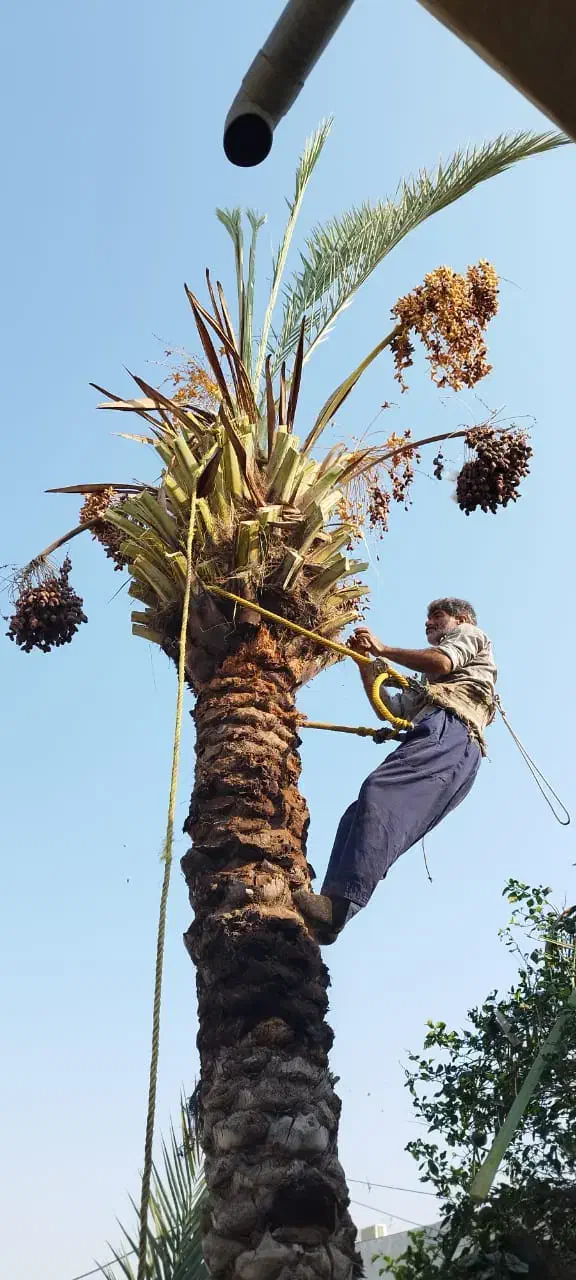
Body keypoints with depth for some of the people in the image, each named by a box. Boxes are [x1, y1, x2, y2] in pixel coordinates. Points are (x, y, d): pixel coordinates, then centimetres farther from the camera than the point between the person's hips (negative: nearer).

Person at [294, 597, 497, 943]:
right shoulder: (428, 682, 47)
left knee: (379, 794, -32)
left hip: (450, 729, -9)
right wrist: (366, 662, 30)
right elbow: (391, 708, 36)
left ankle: (338, 904, -49)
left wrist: (382, 648, 12)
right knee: (357, 817, -10)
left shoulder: (470, 634, 25)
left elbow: (441, 661, 2)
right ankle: (330, 912, -26)